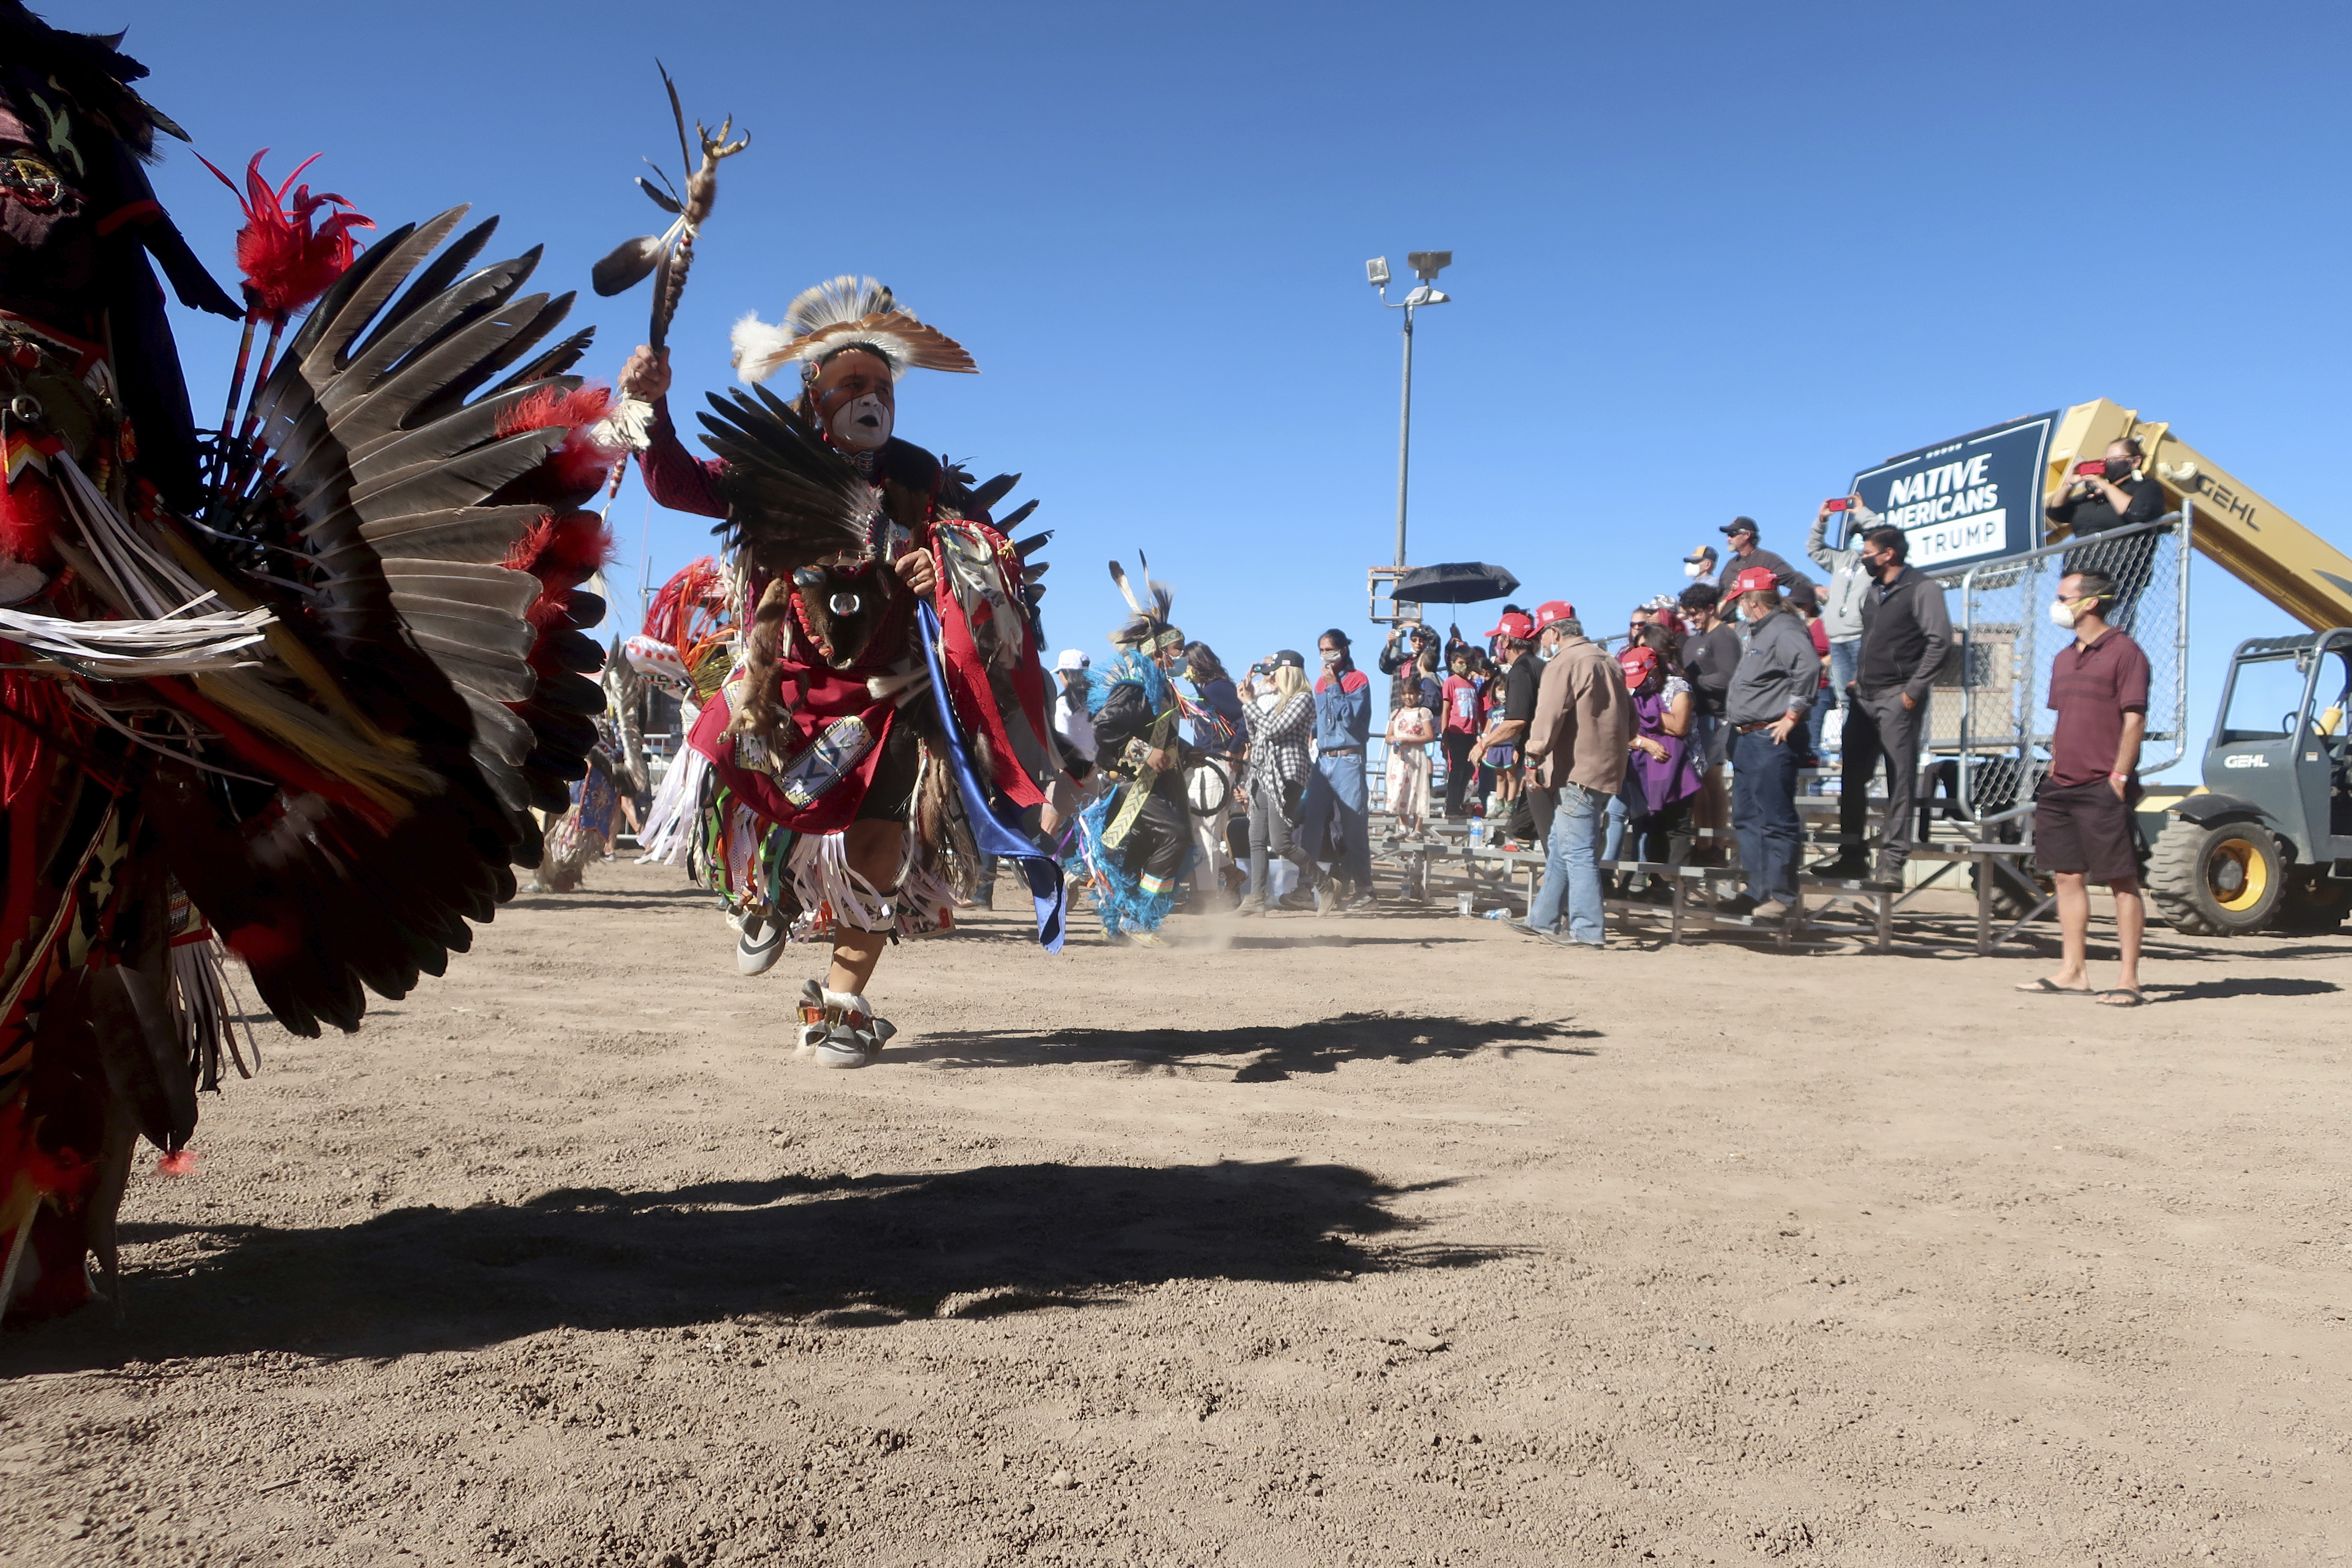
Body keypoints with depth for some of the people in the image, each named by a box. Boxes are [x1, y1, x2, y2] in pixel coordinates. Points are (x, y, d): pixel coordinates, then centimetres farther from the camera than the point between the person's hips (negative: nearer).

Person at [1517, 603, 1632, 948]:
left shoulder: (1564, 663, -11)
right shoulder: (1607, 662, 18)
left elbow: (1549, 716, -20)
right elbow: (1630, 721, 23)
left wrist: (1535, 757, -17)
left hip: (1577, 771, -10)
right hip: (1607, 769, 10)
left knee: (1576, 851, -7)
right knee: (1560, 847, 17)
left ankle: (1588, 930, -8)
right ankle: (1543, 919, 24)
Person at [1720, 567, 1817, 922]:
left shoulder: (1784, 631, -15)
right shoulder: (1759, 633, 19)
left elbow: (1809, 667, -30)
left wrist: (1792, 715, -24)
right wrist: (1732, 718, 17)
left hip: (1770, 739, -11)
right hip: (1747, 740, 11)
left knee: (1775, 821, -6)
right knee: (1747, 819, 14)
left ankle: (1782, 896, -1)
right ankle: (1757, 893, 20)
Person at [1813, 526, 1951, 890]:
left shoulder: (1922, 588, -8)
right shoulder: (1873, 592, 18)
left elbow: (1939, 640, -15)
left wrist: (1914, 689, -18)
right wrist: (1857, 679, 15)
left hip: (1897, 697, -9)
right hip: (1864, 696, 9)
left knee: (1900, 779, -7)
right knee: (1852, 775, 9)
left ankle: (1891, 863, -8)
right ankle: (1853, 854, 17)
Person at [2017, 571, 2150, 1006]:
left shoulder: (2124, 652, -6)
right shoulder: (2064, 659, 18)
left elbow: (2134, 721, -11)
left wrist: (2118, 779, -16)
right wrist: (2053, 773, 14)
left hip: (2102, 789, -8)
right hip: (2061, 787, 8)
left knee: (2123, 881, -3)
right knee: (2068, 877, 9)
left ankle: (2129, 979, -1)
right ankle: (2072, 972, 14)